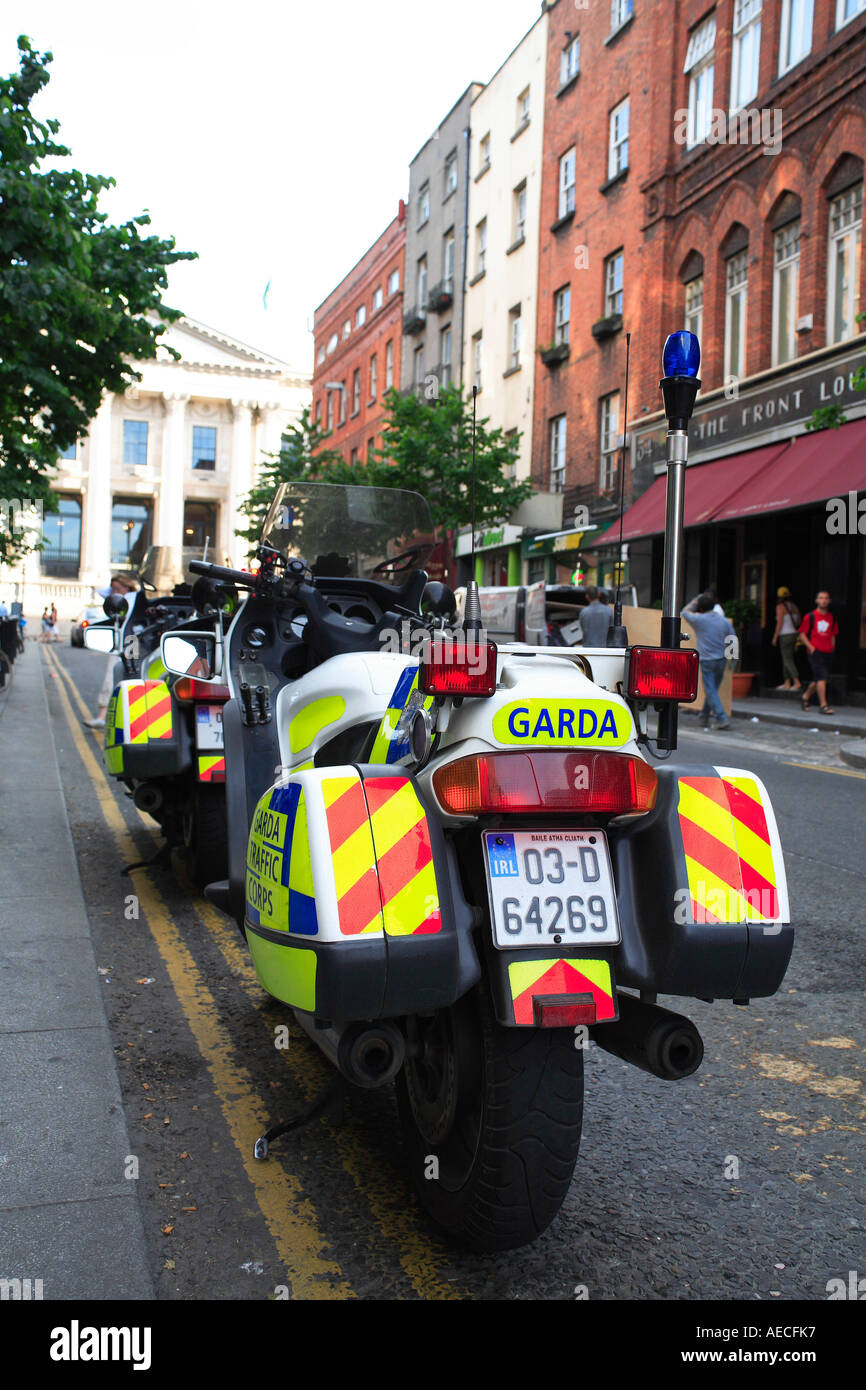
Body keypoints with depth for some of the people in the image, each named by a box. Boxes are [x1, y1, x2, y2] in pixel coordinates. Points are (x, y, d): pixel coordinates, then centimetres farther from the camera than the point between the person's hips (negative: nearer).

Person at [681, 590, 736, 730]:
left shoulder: (699, 619, -8)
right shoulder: (725, 621, 3)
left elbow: (685, 612, 11)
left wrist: (696, 600, 19)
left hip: (707, 660, -4)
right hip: (721, 660, 5)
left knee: (711, 691, -3)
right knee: (712, 689, 15)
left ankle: (722, 719, -12)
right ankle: (704, 717, 24)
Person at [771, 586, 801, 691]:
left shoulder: (780, 607, -10)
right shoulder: (794, 606, 10)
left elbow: (780, 623, -13)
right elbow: (799, 622, 12)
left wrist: (775, 637, -8)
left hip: (785, 635, -7)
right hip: (794, 634, 7)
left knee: (788, 660, -7)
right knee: (786, 659, 15)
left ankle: (797, 682, -16)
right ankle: (787, 683, 15)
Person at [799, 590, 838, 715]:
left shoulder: (832, 618, 12)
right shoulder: (810, 616, -2)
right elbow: (802, 634, 0)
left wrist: (832, 648, 9)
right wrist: (810, 647, -10)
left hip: (828, 652, 5)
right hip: (815, 652, -5)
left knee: (817, 679, 11)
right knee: (822, 677, -14)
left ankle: (805, 697, 32)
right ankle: (823, 705, -13)